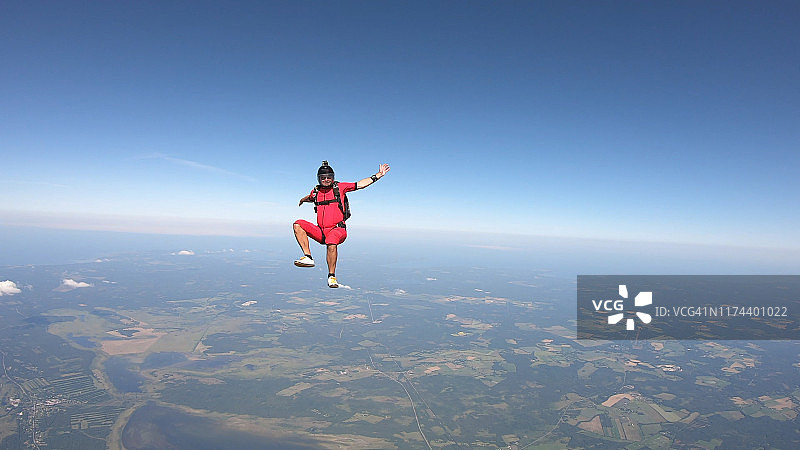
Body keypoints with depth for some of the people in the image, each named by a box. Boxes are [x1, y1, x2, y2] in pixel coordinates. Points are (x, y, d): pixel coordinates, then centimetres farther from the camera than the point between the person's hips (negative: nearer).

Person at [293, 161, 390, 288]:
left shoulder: (339, 187, 6)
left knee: (332, 244, -36)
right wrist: (302, 200, 63)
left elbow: (360, 184, 4)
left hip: (337, 229, -4)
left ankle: (332, 276, -18)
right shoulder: (316, 191, 16)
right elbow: (310, 198, 42)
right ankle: (308, 258, -17)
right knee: (298, 224, -14)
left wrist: (378, 175, 0)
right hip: (320, 232, 4)